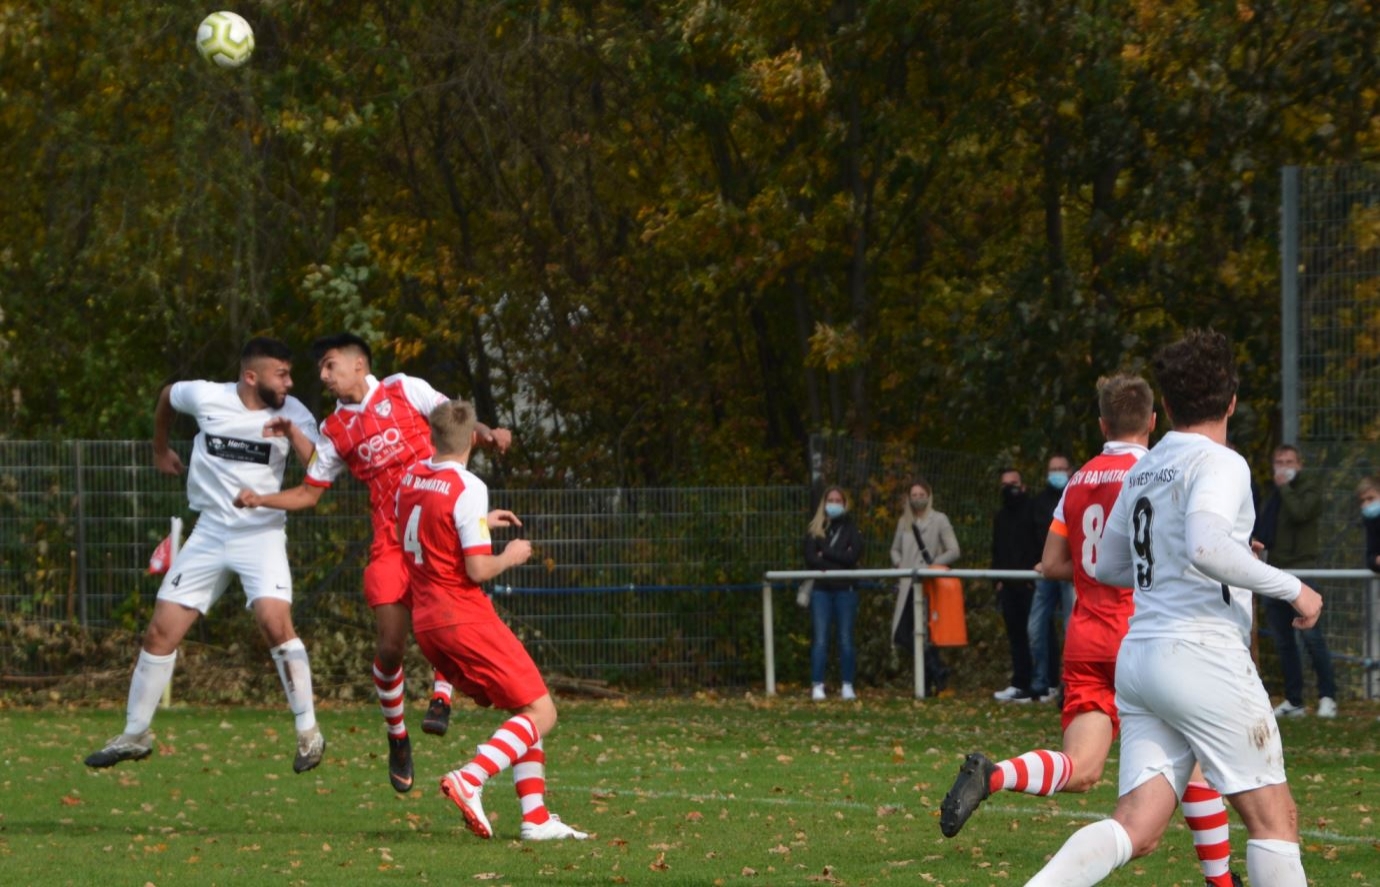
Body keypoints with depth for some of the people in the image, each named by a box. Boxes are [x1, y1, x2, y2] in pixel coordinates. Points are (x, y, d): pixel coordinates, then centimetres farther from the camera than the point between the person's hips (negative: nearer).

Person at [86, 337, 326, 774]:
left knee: (276, 622, -23)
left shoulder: (291, 413, -10)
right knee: (161, 633, 2)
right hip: (210, 535, 2)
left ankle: (308, 732, -10)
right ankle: (135, 736, 17)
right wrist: (160, 449, 28)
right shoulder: (207, 397, -7)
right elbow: (167, 396, 16)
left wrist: (292, 434, -34)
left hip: (262, 535, -2)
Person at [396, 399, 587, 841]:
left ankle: (536, 816, 6)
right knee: (541, 713, -4)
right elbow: (478, 569, -19)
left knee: (523, 710, 15)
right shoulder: (467, 488, -16)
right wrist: (510, 556, 0)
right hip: (465, 618, -8)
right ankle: (469, 780, -23)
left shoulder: (410, 477, 8)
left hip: (426, 622, 8)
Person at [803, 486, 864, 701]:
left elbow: (854, 556, -6)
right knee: (820, 639, -6)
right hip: (821, 589, 0)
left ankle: (847, 686, 6)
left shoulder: (851, 529, 9)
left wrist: (826, 554, -7)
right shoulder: (815, 530, 9)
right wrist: (838, 561, -12)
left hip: (845, 589, 0)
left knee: (846, 639, 1)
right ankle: (817, 686, -7)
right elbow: (810, 558, -3)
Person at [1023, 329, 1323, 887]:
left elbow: (1108, 566, 28)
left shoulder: (1144, 471, 16)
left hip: (1138, 655, 8)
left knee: (1136, 830, -1)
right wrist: (1290, 588, -16)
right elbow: (1205, 546, -26)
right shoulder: (1219, 464, -8)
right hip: (1200, 653, -8)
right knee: (1274, 819, 2)